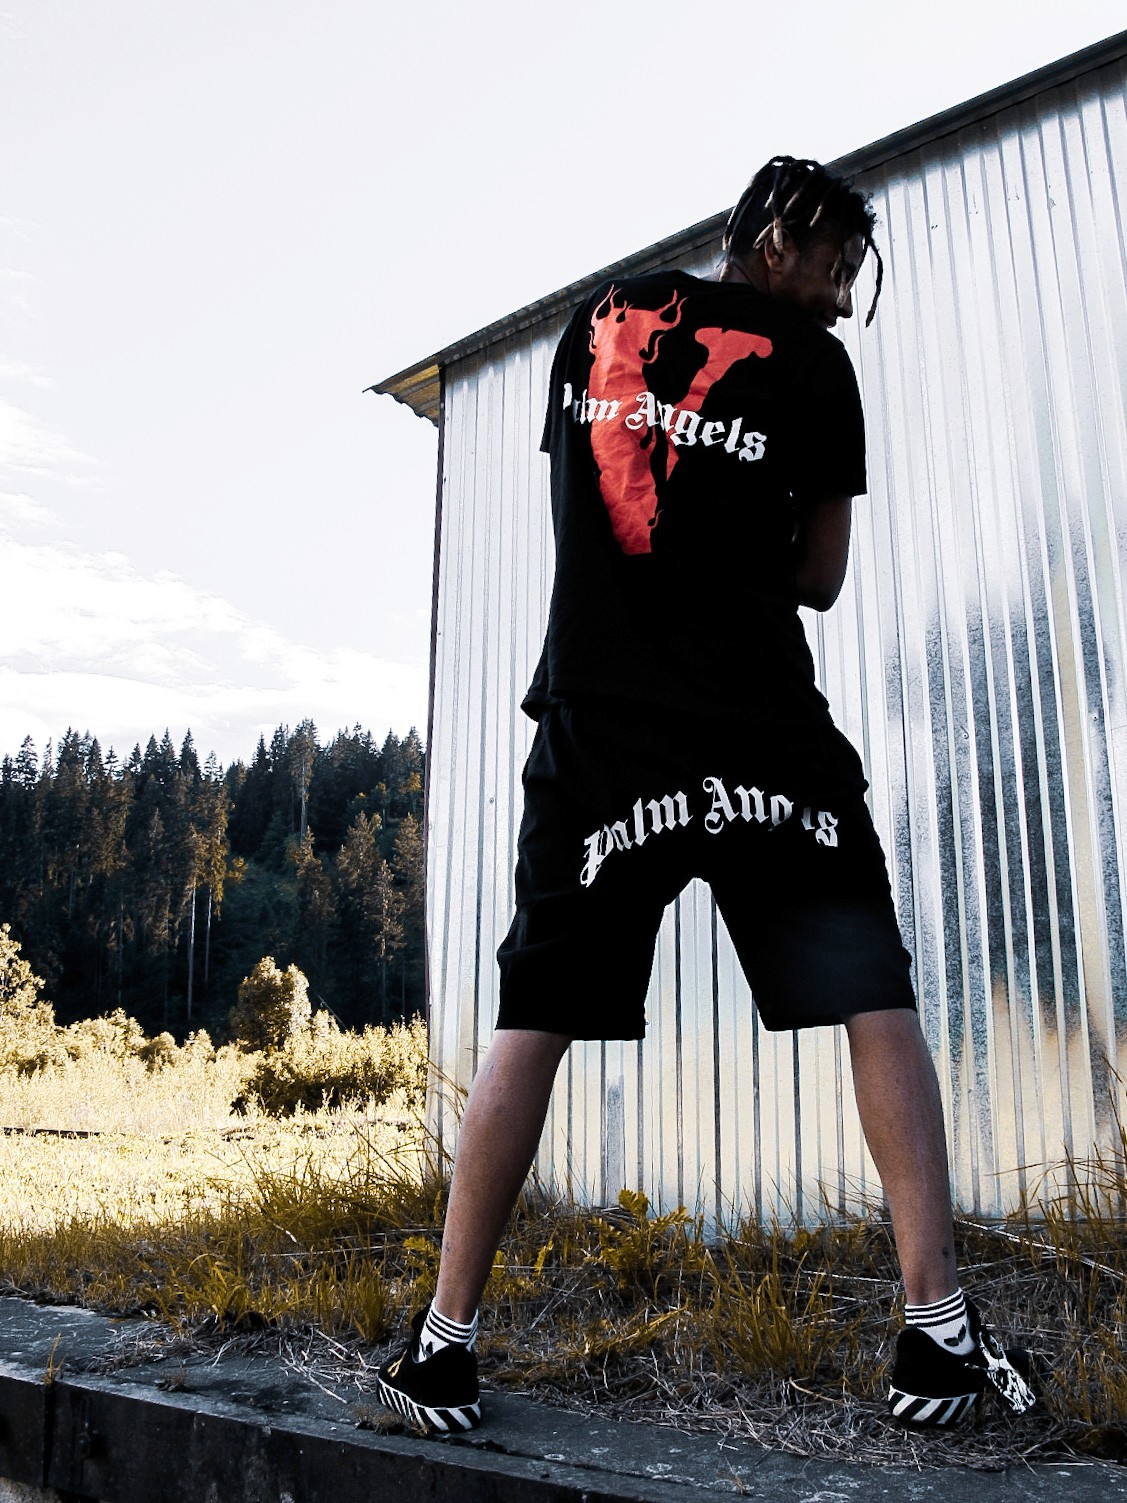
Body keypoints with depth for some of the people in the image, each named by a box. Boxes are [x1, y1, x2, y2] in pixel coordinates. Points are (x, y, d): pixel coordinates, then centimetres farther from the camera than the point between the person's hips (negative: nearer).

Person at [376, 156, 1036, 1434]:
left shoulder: (595, 321, 16)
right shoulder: (811, 363, 5)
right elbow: (820, 580, 8)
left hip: (594, 725, 3)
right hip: (756, 729, -3)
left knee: (535, 1018, 7)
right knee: (876, 1001, 8)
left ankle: (444, 1341, 11)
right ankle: (938, 1329, 5)